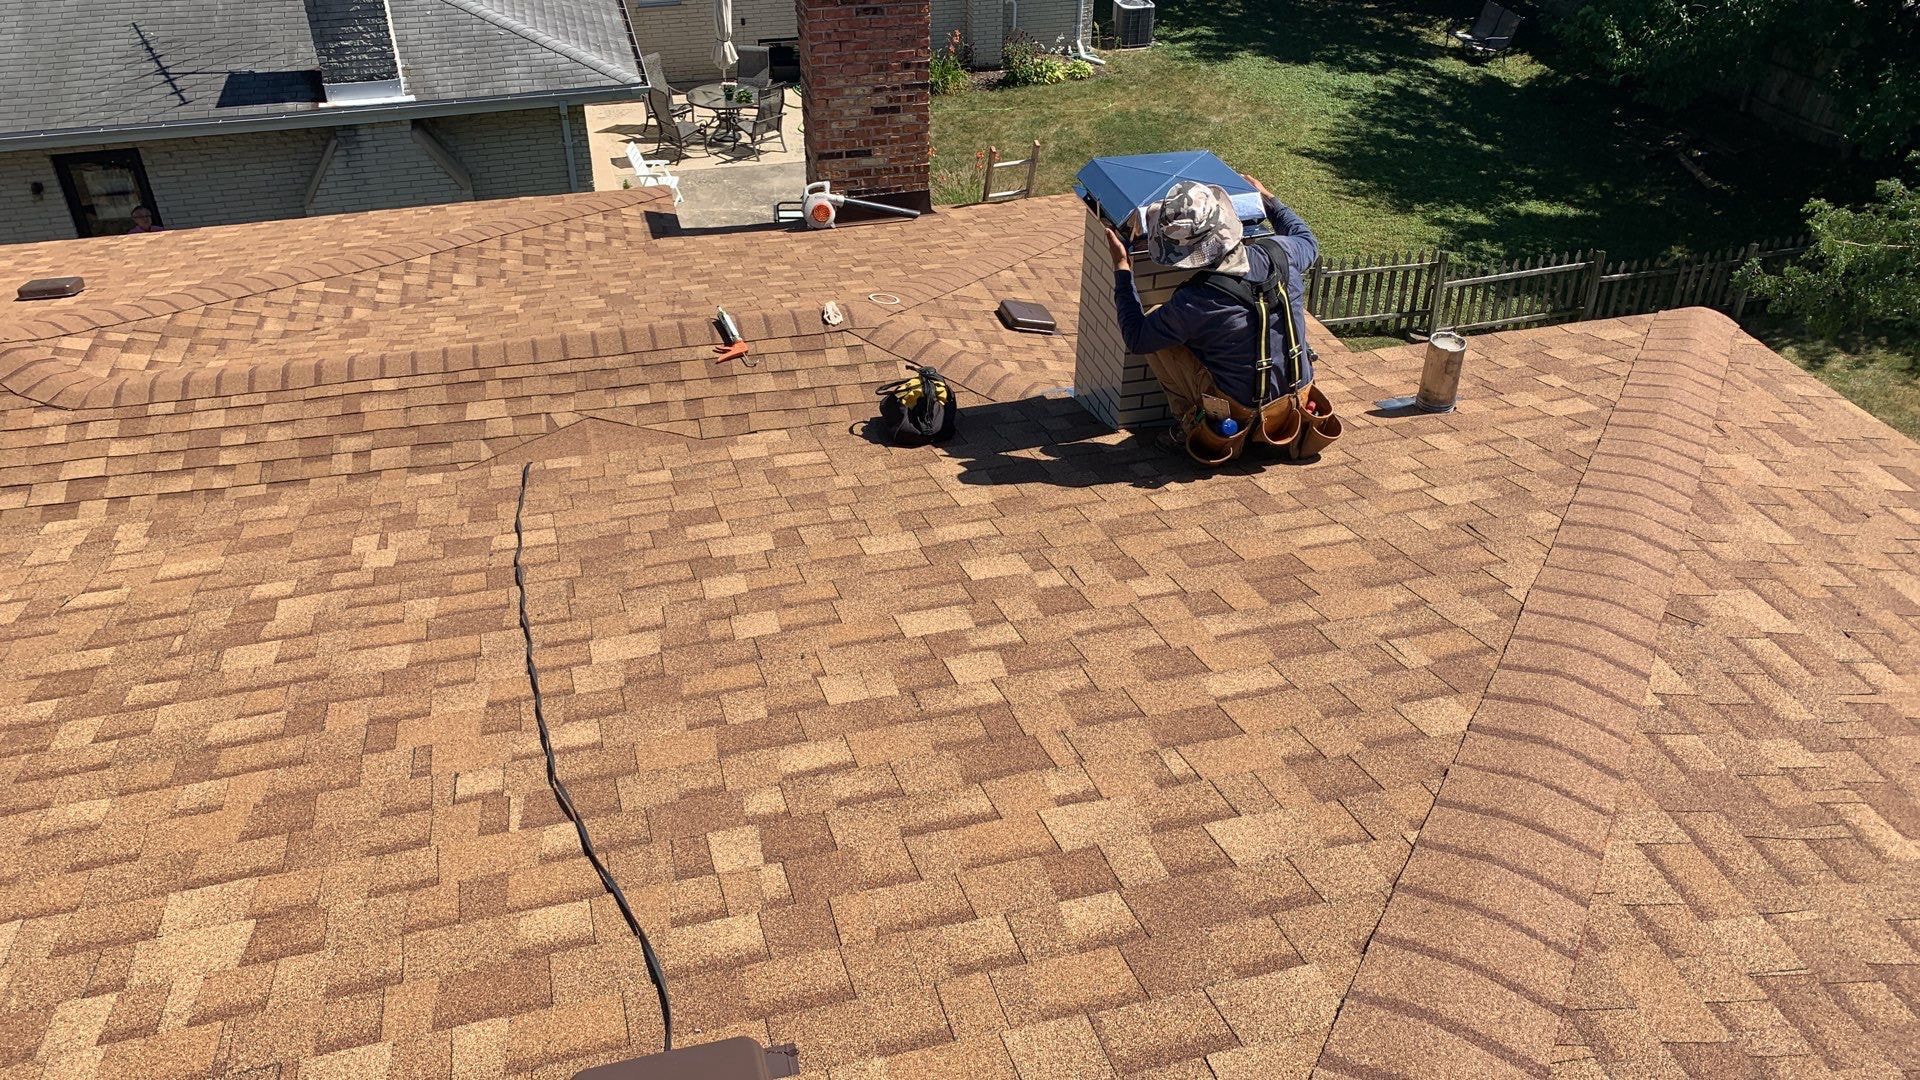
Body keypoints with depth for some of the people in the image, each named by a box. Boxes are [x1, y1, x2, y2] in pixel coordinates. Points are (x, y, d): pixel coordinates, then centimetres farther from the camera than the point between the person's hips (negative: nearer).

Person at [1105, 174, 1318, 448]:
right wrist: (1268, 199, 26)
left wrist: (1122, 268, -3)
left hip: (1241, 410, -5)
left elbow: (1136, 339, -9)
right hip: (1299, 391, 5)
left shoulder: (1190, 305, -28)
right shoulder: (1279, 254, -16)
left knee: (1158, 336, -1)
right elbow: (1307, 241, 12)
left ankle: (1190, 425, 11)